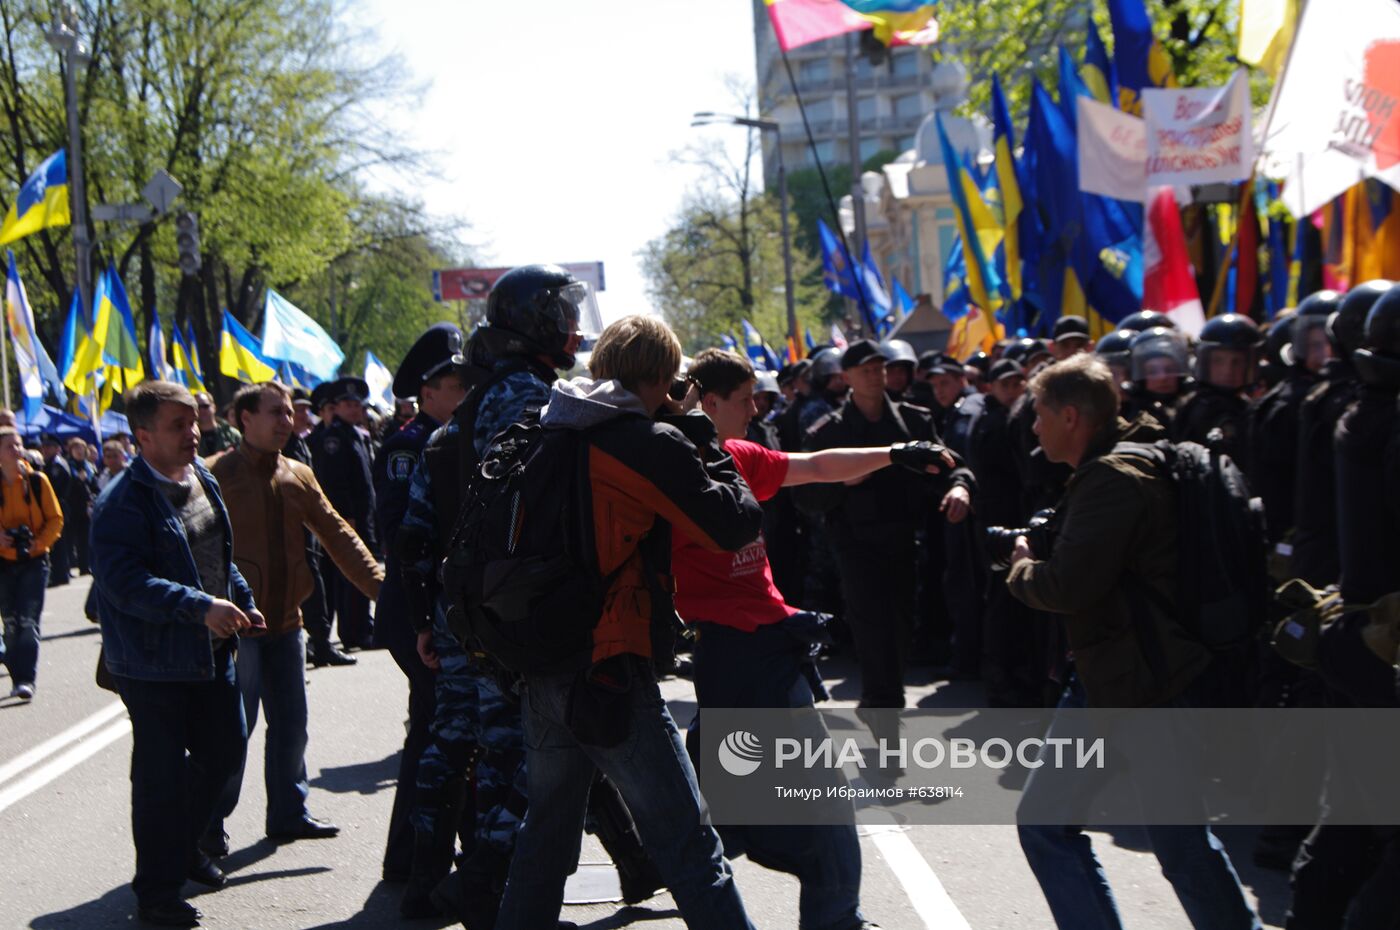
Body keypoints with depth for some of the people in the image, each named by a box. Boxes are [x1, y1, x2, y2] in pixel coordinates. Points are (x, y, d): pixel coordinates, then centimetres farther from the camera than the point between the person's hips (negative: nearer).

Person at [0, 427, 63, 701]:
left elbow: (55, 519, 2)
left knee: (28, 622, -11)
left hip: (34, 560, -2)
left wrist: (39, 543, -12)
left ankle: (25, 679, -13)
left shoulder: (37, 481, -3)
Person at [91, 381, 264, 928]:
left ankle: (182, 846, 40)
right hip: (156, 662, -8)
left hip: (212, 652, 8)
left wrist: (242, 602, 10)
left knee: (225, 749, 18)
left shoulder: (203, 482, 9)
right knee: (162, 775, -1)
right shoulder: (123, 503, -19)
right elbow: (124, 581, -27)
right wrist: (200, 607, -31)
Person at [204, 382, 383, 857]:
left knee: (291, 723, 12)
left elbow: (336, 533, 9)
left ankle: (288, 813, 25)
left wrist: (379, 583, 0)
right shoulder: (218, 475, -9)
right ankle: (210, 824, 6)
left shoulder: (299, 477, 10)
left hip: (285, 621, 6)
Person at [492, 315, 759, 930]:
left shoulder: (550, 435, 12)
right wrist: (713, 453, 6)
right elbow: (735, 526, -6)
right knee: (686, 842, -5)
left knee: (546, 833, 19)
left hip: (538, 671, 7)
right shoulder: (651, 442, -9)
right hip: (609, 669, -7)